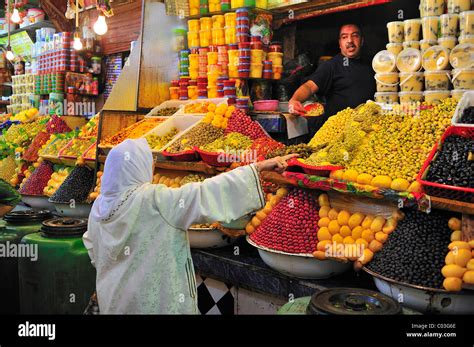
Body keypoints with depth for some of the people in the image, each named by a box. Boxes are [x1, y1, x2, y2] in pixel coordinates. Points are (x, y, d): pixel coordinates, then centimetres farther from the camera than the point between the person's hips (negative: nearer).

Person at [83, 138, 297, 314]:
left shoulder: (100, 205, -2)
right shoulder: (154, 200, -22)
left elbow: (91, 246, 11)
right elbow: (204, 194, -29)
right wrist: (259, 167, -28)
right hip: (155, 299, -6)